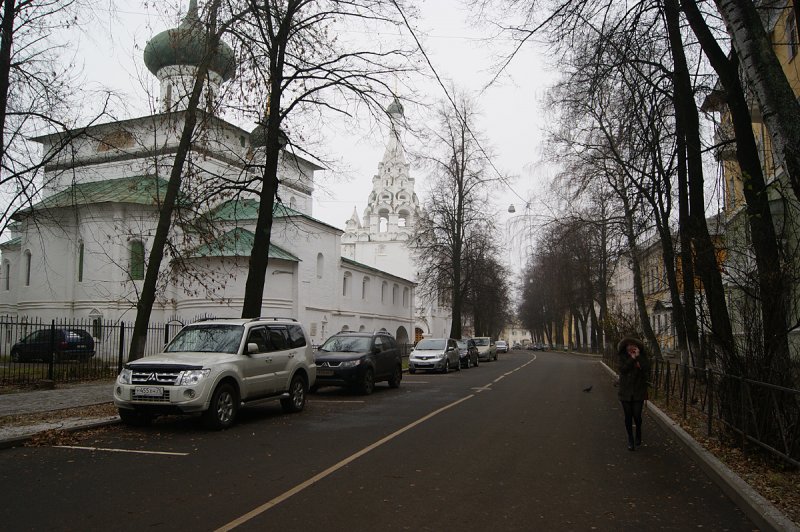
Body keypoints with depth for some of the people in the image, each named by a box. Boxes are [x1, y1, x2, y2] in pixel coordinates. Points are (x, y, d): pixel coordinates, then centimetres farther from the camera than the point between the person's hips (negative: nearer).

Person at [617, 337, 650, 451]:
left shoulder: (642, 355, -4)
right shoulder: (621, 356, -4)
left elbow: (647, 369, -18)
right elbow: (622, 368, -17)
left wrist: (638, 356, -22)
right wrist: (632, 359, -22)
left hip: (639, 391, 0)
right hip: (626, 391, 1)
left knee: (637, 415, -1)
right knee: (628, 416, 7)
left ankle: (638, 434, 30)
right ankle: (630, 439, 24)